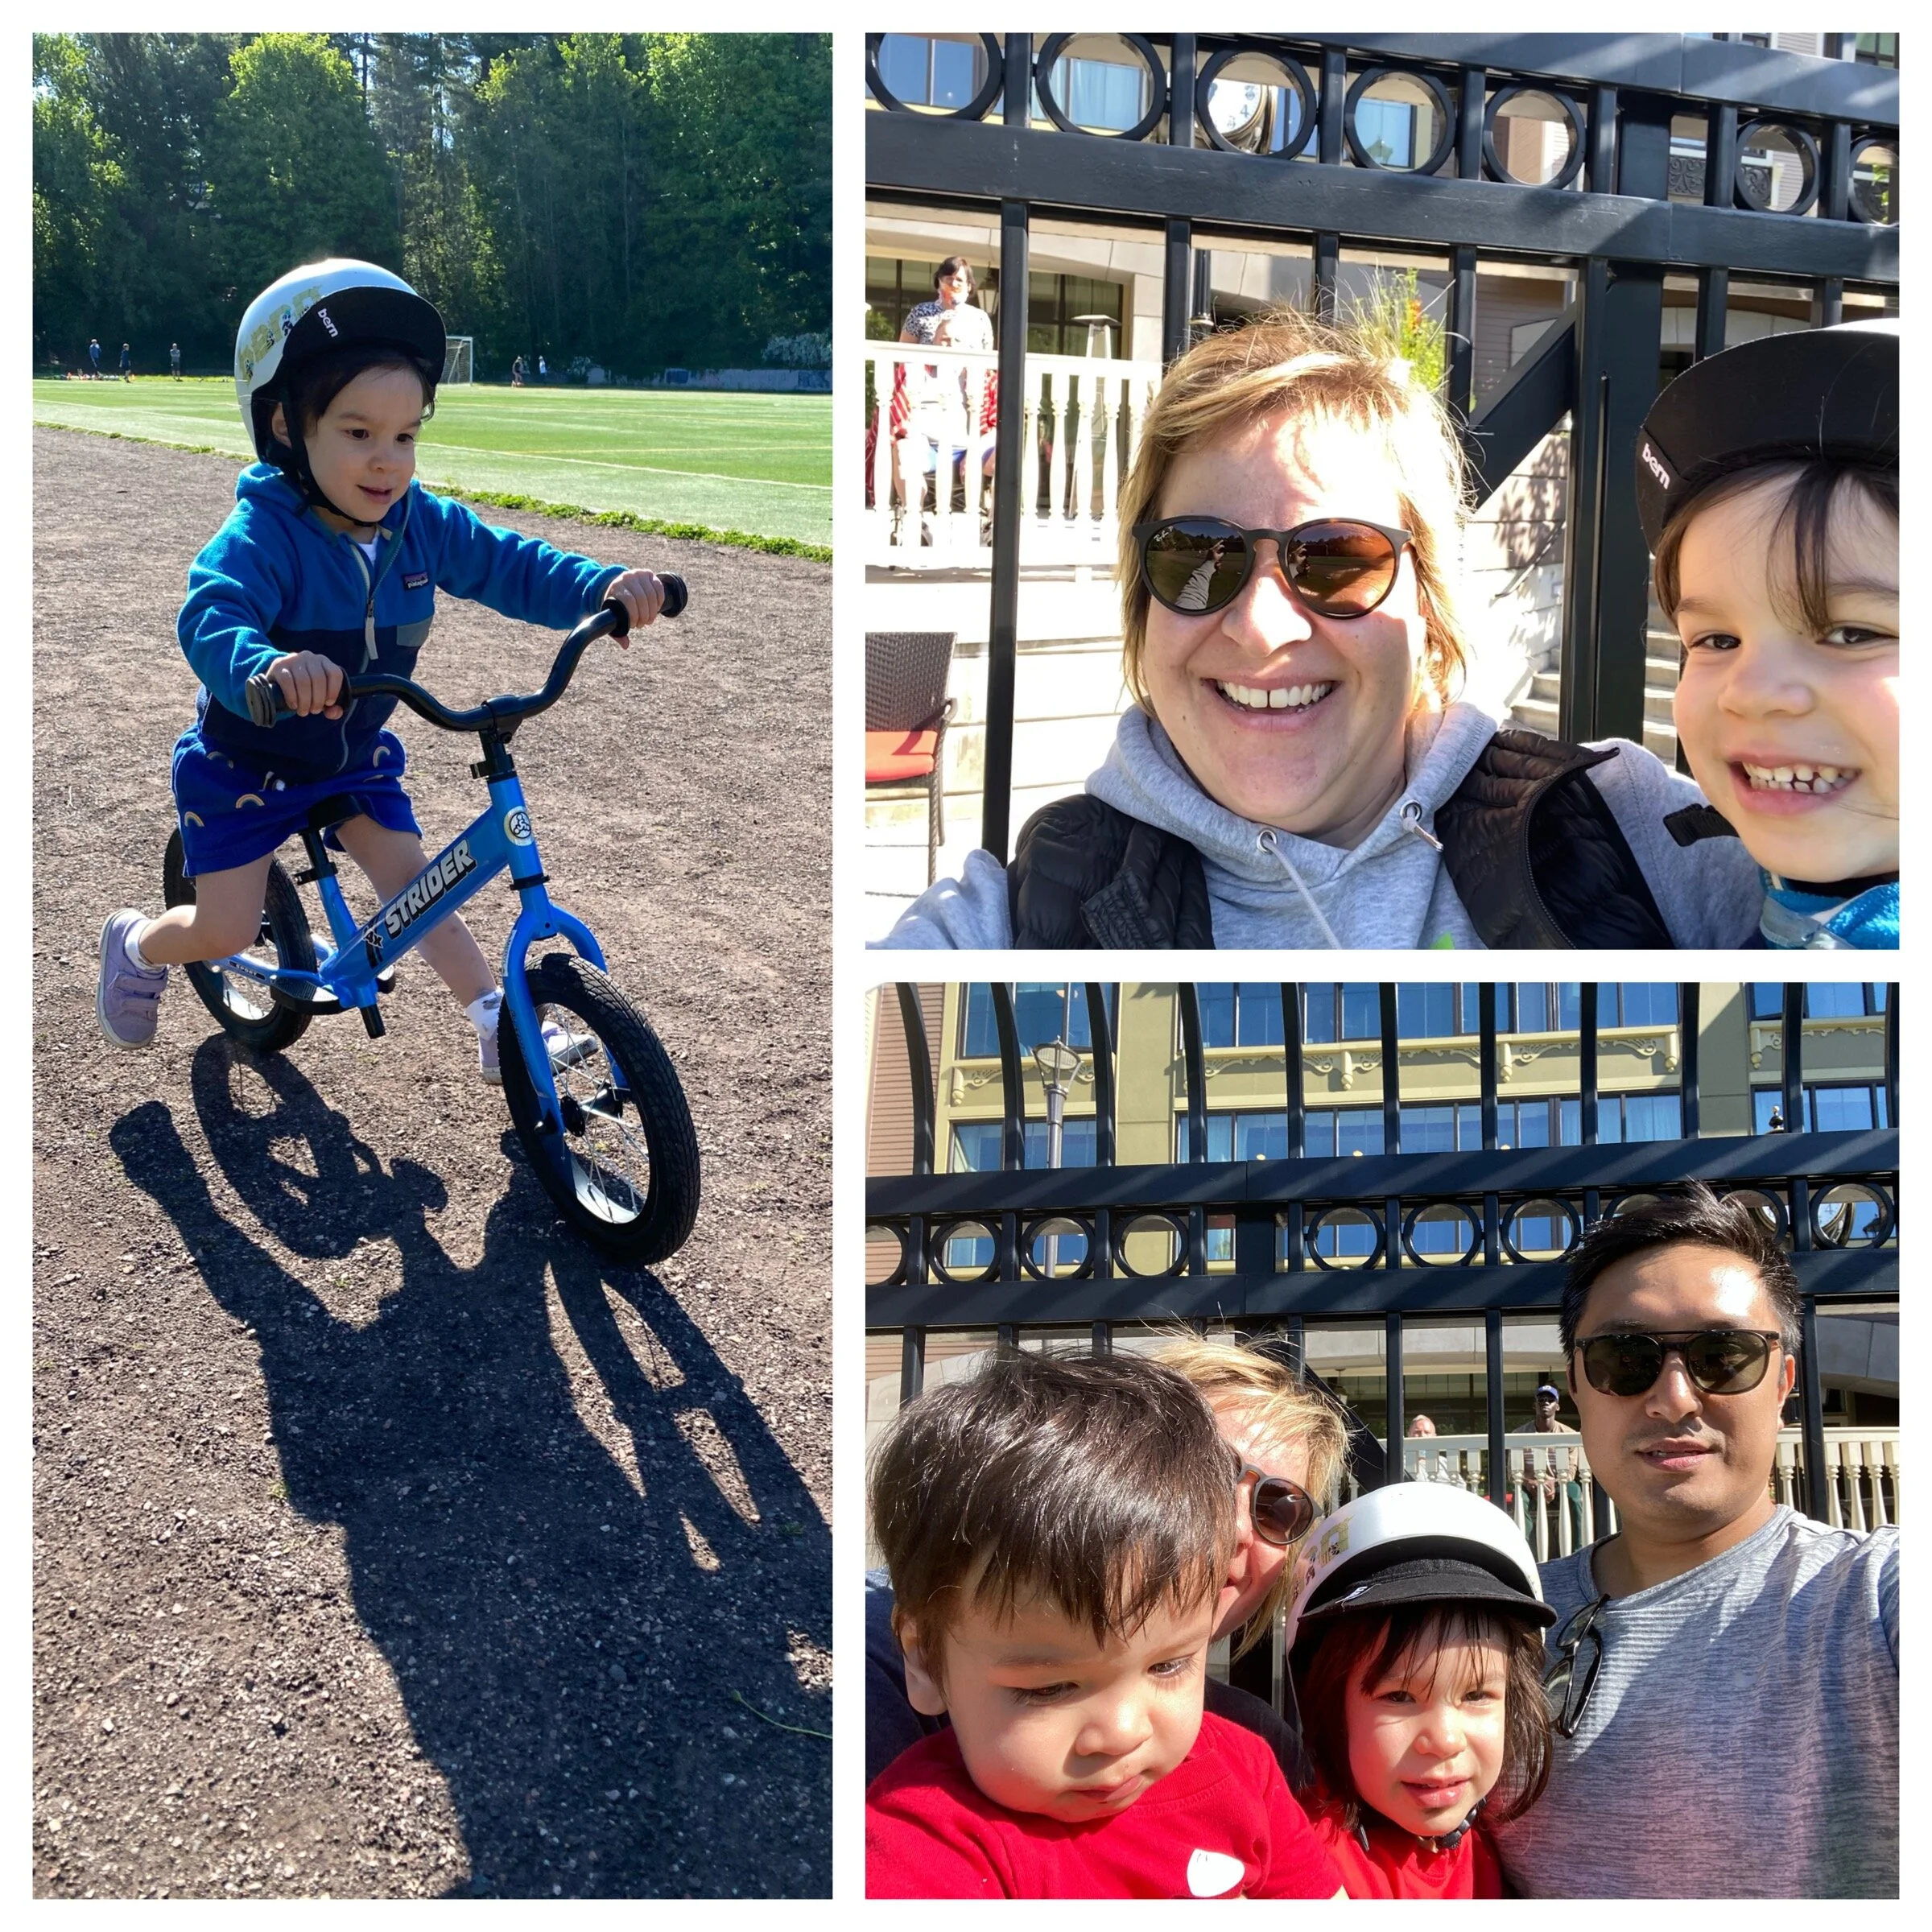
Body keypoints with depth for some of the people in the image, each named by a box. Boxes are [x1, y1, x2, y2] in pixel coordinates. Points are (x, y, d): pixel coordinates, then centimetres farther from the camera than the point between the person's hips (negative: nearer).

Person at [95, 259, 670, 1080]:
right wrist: (267, 668, -70)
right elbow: (210, 619, -46)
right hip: (247, 761, -4)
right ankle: (135, 944, 35)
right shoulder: (262, 535, -31)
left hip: (356, 757, 4)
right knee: (226, 932, 2)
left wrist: (603, 586, -36)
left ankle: (501, 1027, 7)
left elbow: (509, 566, -15)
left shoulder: (422, 523, -13)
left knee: (413, 881, 0)